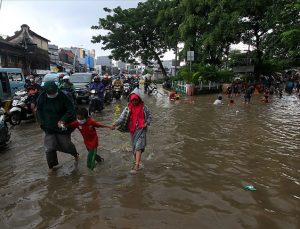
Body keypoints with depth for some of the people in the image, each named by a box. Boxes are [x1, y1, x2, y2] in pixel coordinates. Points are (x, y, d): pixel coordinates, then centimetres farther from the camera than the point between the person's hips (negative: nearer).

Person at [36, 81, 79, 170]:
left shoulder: (63, 96, -15)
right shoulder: (42, 98, -7)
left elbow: (71, 109, -16)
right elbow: (39, 112, 5)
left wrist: (63, 120, -28)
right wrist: (43, 124, -3)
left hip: (62, 126, -2)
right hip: (49, 127, 2)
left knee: (66, 144, 8)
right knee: (50, 147, -1)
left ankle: (75, 154, 41)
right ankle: (51, 166, 22)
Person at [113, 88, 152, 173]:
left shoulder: (144, 107, -3)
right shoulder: (128, 108, -1)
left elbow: (149, 116, 8)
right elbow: (122, 117, -10)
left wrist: (146, 123, -9)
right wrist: (116, 123, -27)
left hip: (141, 129, -3)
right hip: (132, 129, 3)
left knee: (138, 146, -13)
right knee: (134, 146, 13)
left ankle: (136, 165, -13)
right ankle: (138, 161, 34)